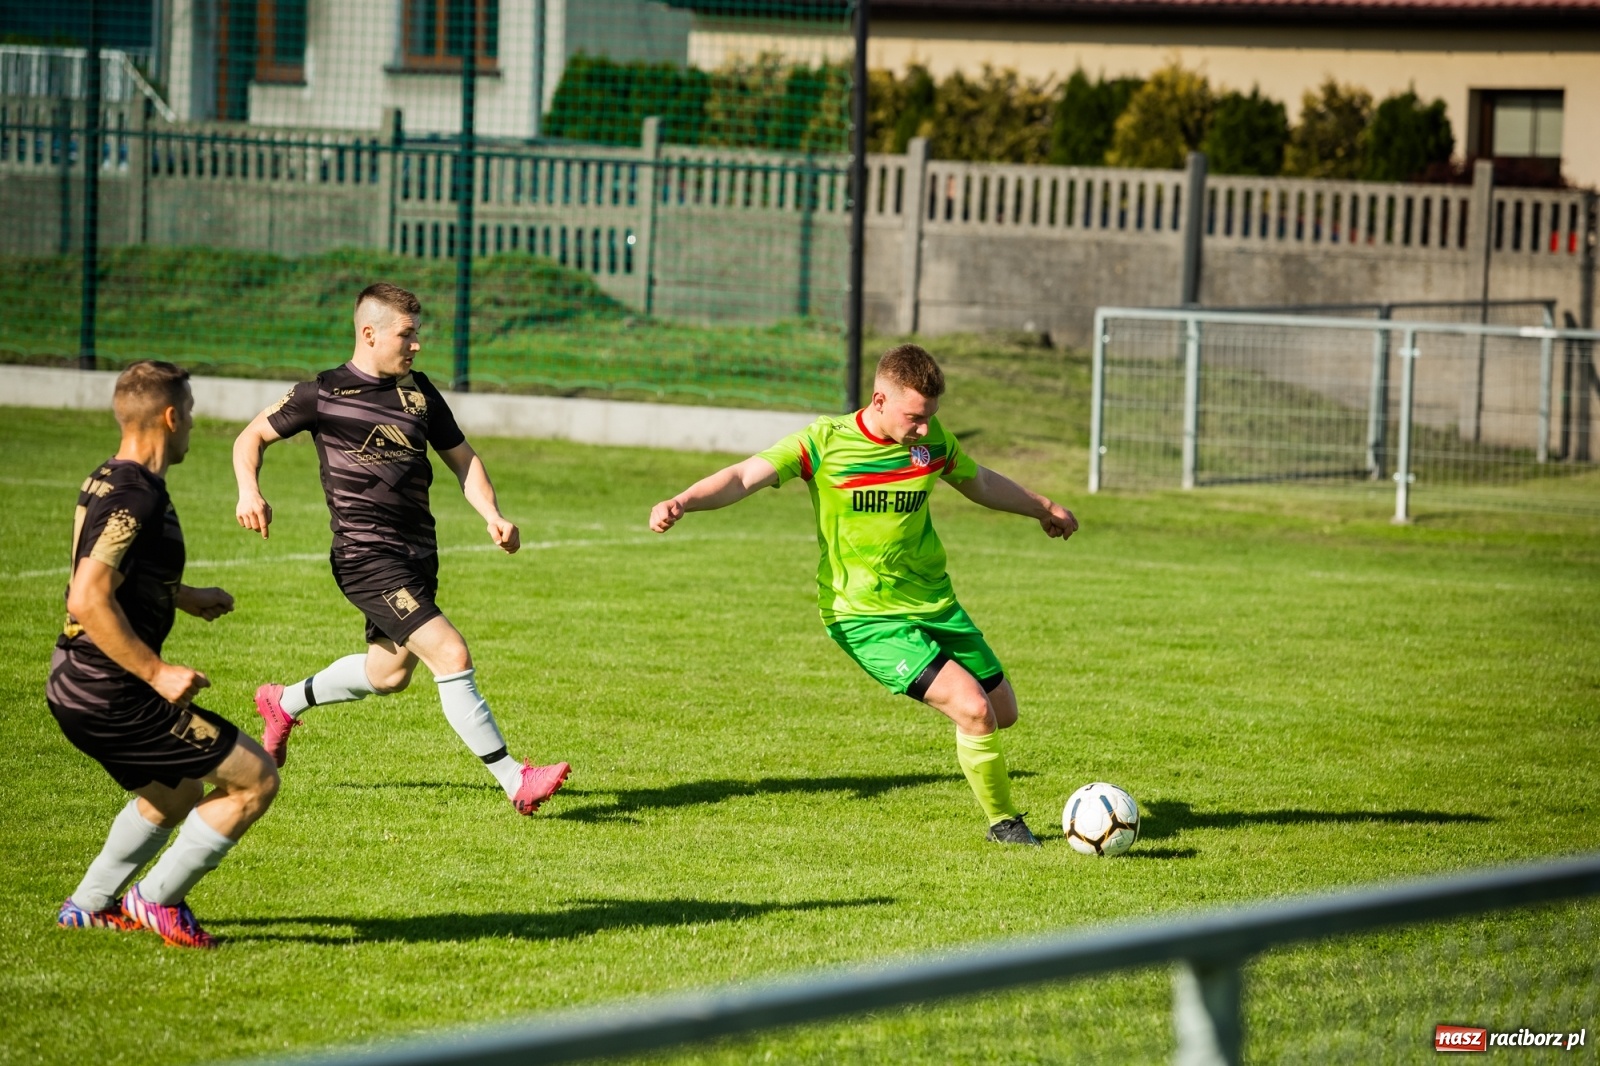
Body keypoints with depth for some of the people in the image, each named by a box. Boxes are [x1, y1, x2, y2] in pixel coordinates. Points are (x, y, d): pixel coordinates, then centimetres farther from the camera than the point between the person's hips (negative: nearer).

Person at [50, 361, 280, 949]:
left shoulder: (108, 482, 10)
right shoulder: (135, 499, -21)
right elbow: (89, 601, -29)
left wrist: (185, 598, 30)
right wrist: (157, 673, -25)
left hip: (75, 686, 10)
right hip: (112, 696, -10)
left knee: (176, 795, 30)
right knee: (256, 779, -5)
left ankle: (89, 905, 34)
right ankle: (156, 900, 2)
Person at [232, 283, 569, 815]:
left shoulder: (418, 390, 8)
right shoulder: (323, 395, -7)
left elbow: (461, 458, 16)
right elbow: (252, 437, 5)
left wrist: (493, 515, -1)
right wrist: (249, 492, -15)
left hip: (417, 554, 8)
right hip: (367, 555, -8)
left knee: (388, 674, 22)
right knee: (451, 655, -18)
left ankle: (284, 702, 47)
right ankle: (515, 782, -14)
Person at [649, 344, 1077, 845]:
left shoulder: (932, 440, 0)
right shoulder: (824, 442, -15)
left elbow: (979, 482, 20)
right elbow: (744, 477, -23)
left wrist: (1043, 508, 33)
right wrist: (682, 501, -41)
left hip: (936, 603, 6)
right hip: (866, 616, -6)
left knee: (1003, 712, 13)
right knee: (974, 709, -19)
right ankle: (1004, 823, 4)